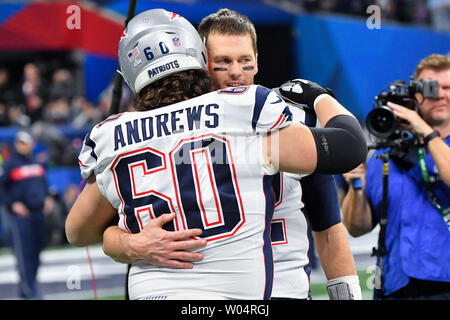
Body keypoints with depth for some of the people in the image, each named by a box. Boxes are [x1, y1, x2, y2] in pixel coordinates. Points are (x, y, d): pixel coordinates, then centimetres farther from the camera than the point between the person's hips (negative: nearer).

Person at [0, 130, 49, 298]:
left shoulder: (36, 163, 15)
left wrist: (46, 198, 13)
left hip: (38, 211, 6)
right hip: (20, 214, -6)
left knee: (36, 251, 8)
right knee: (24, 252, -11)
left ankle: (25, 288, 18)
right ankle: (29, 288, -12)